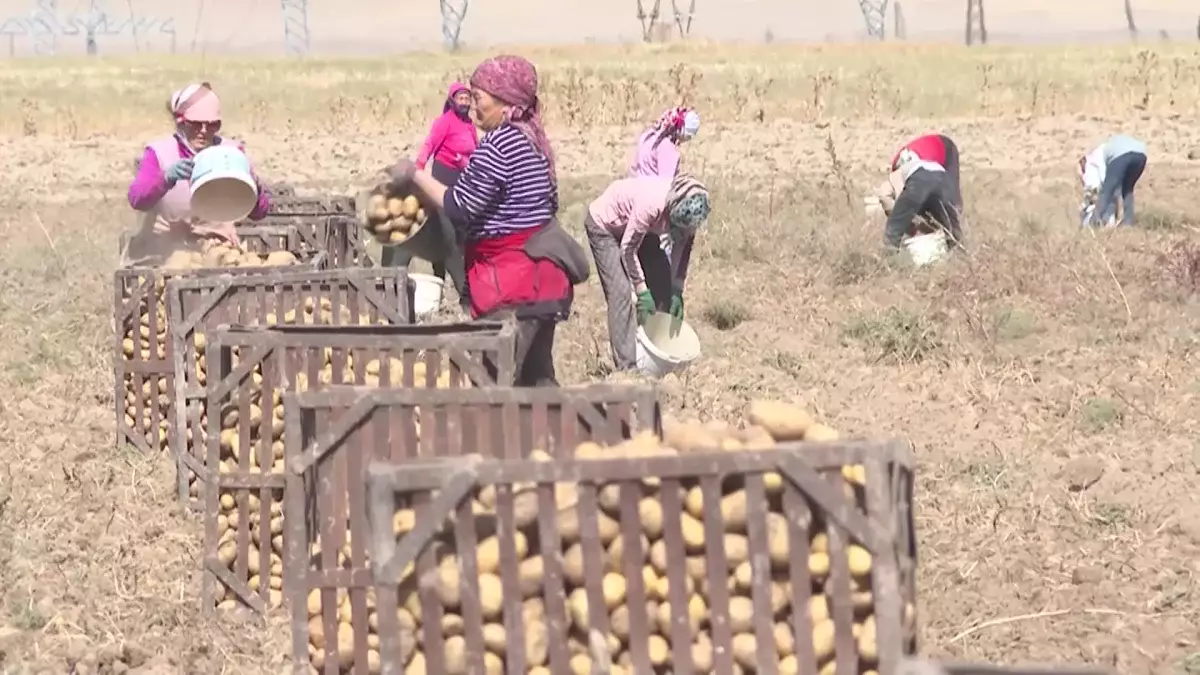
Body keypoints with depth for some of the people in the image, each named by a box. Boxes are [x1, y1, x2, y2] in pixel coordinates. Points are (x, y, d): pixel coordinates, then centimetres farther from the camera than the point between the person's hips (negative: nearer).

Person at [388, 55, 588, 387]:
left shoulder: (497, 145, -16)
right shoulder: (532, 141, 13)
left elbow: (459, 208, -16)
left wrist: (415, 175, -6)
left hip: (514, 283, -10)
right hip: (540, 273, 10)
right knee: (537, 376, 14)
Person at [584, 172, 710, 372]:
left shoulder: (688, 209, -25)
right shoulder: (652, 205, -42)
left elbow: (683, 247, -9)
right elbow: (628, 249, -30)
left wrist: (677, 291, -13)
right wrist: (642, 292, -25)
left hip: (638, 228, 7)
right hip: (604, 225, -7)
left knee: (663, 287, 1)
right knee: (621, 294, -15)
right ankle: (627, 366, -15)